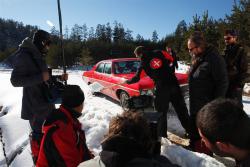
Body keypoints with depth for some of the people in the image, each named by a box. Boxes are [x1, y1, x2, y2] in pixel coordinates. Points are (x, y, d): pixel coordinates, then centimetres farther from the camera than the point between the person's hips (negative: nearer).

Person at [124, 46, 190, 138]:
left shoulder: (143, 63, 2)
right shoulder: (159, 52, 7)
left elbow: (136, 78, 6)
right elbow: (171, 59, 16)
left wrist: (126, 81, 23)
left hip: (162, 88, -3)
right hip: (173, 83, 4)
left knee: (161, 112, 12)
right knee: (181, 109, 16)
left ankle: (162, 135, 20)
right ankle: (190, 130, 28)